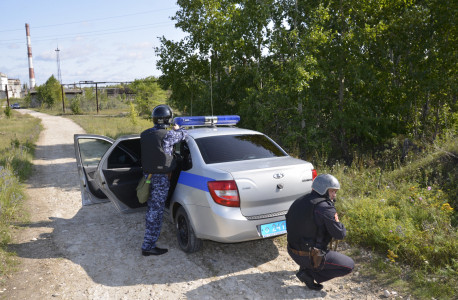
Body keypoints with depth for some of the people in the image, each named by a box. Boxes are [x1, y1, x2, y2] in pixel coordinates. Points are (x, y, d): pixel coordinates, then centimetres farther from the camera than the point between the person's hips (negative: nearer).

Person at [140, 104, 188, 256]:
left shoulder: (144, 135, 1)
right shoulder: (168, 135, -19)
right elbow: (184, 135, -4)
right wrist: (177, 128, 20)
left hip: (148, 174, 7)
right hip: (161, 178, -7)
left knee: (151, 207, 24)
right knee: (156, 211, -1)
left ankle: (151, 234, 43)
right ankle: (148, 246, 5)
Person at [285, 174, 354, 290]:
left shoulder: (301, 201, 5)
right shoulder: (325, 207, -20)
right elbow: (339, 234, -15)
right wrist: (342, 229, 8)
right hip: (309, 256, -8)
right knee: (349, 265, 5)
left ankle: (305, 266, 20)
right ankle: (309, 273, -2)